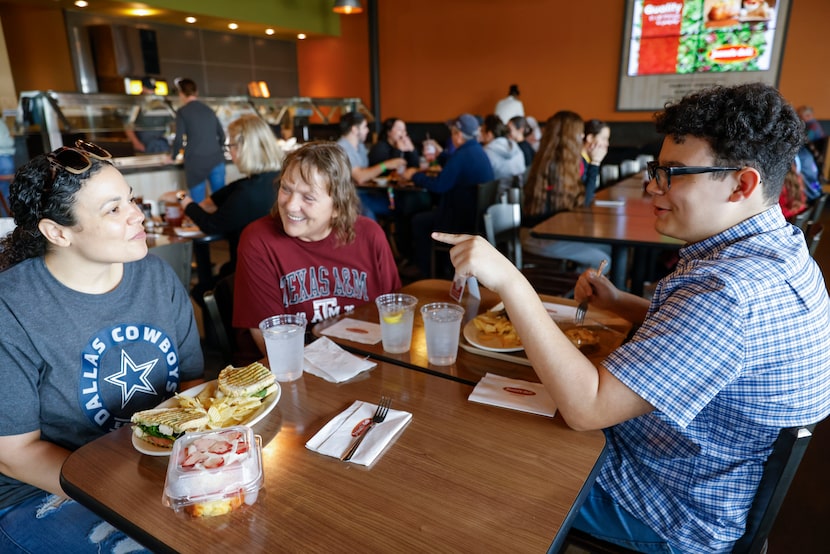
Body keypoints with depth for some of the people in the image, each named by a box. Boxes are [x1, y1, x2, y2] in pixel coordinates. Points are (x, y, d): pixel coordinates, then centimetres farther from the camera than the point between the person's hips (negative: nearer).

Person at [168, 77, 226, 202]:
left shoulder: (182, 112, 0)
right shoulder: (208, 110, 14)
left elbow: (179, 139, -4)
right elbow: (221, 134, 19)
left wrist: (173, 156, 12)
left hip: (196, 162, -4)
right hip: (217, 160, 4)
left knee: (199, 202, 3)